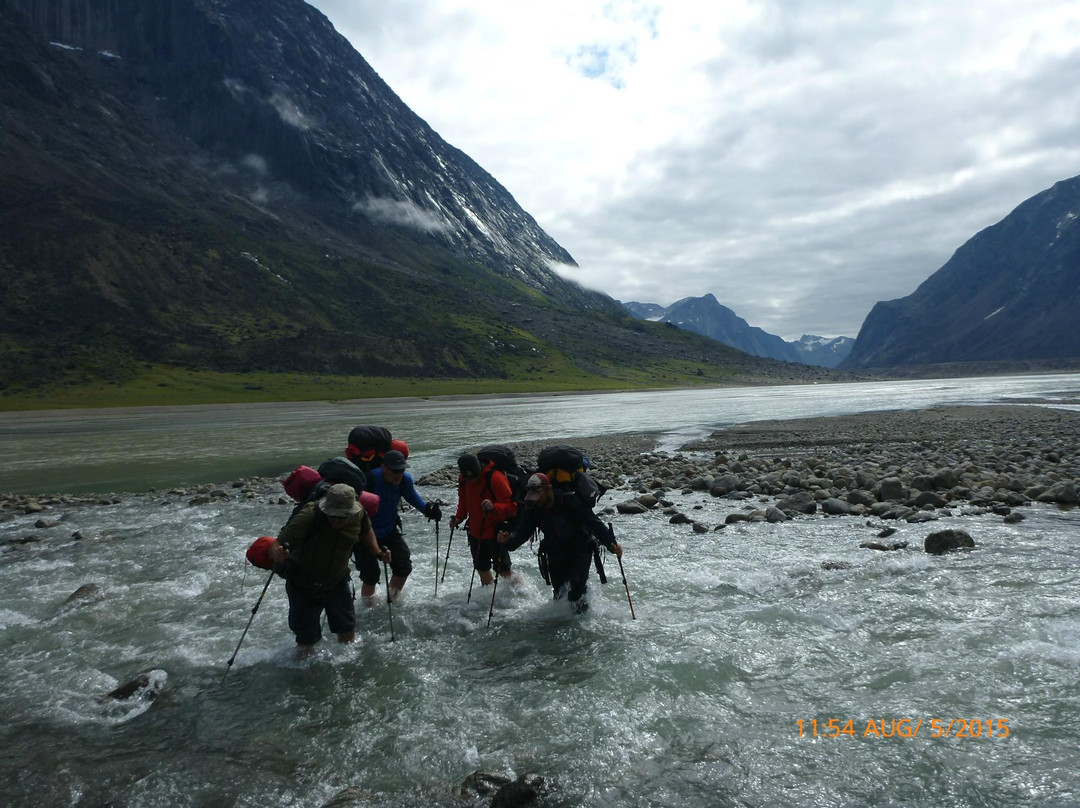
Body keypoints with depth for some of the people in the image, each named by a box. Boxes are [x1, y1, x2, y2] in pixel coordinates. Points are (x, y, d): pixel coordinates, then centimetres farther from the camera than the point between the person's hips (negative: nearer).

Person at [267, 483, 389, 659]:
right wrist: (277, 553, -60)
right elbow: (277, 544, -38)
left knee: (347, 629, 17)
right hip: (303, 584, -4)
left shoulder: (358, 513, -19)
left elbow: (366, 530, 6)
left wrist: (377, 552, -7)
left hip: (337, 581, 4)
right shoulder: (308, 516, -34)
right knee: (306, 639, 3)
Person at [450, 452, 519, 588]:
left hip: (495, 532, -6)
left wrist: (494, 507, -41)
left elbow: (511, 505, -24)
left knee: (502, 569, -1)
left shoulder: (495, 477, -24)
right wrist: (459, 517, -2)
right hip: (475, 531, 6)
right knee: (482, 568, 18)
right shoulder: (463, 480, -3)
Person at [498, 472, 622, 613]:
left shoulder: (569, 501, -26)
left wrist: (611, 543, -36)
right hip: (555, 553, 4)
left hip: (580, 549, -4)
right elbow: (522, 531, -13)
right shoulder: (532, 508, -13)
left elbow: (594, 523, -26)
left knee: (577, 582, -23)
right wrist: (508, 540, -35)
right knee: (559, 593, 10)